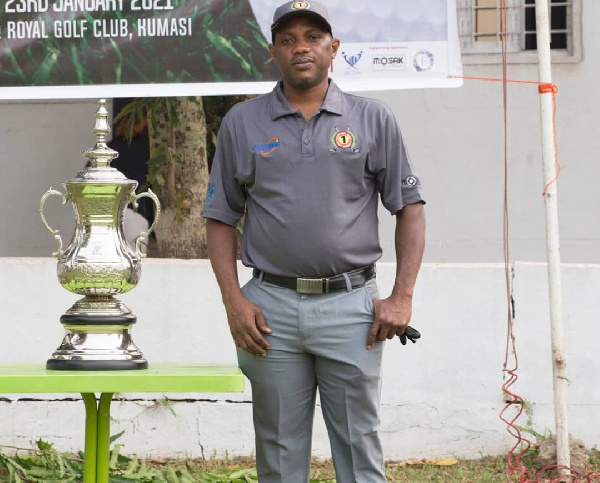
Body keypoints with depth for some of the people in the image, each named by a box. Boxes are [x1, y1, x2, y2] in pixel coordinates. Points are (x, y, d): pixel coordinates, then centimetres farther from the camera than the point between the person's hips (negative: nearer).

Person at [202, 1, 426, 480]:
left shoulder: (374, 119, 6)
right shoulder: (242, 123, 8)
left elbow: (410, 207, 7)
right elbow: (221, 219, 10)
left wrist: (402, 297, -2)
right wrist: (234, 301, -2)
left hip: (350, 305, -1)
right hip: (272, 308, 1)